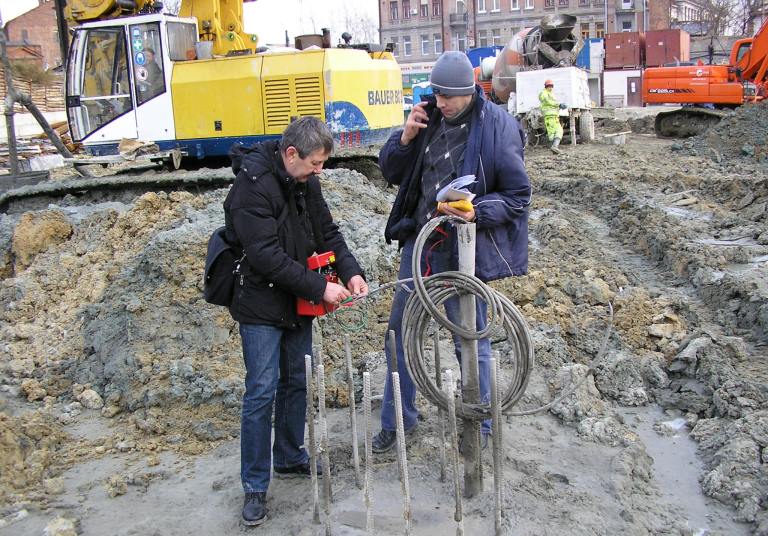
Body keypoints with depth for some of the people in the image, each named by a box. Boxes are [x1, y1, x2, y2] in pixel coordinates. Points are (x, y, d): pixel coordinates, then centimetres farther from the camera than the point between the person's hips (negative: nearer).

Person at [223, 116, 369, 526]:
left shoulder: (305, 181, 3)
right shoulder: (253, 185, -23)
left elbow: (327, 231, 10)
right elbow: (265, 254, -27)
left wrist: (350, 271, -7)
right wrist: (319, 287, -24)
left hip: (297, 304, 8)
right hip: (261, 306, -8)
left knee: (297, 383, 16)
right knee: (262, 392, -4)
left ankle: (289, 458, 34)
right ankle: (255, 486, 9)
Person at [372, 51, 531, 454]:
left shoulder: (497, 127, -13)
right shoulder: (428, 117, 3)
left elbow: (518, 196, -9)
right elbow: (390, 172, 9)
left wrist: (477, 213, -25)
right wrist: (406, 138, -10)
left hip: (464, 249, -6)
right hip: (419, 240, 6)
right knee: (400, 330, 14)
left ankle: (479, 426, 27)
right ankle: (396, 419, 31)